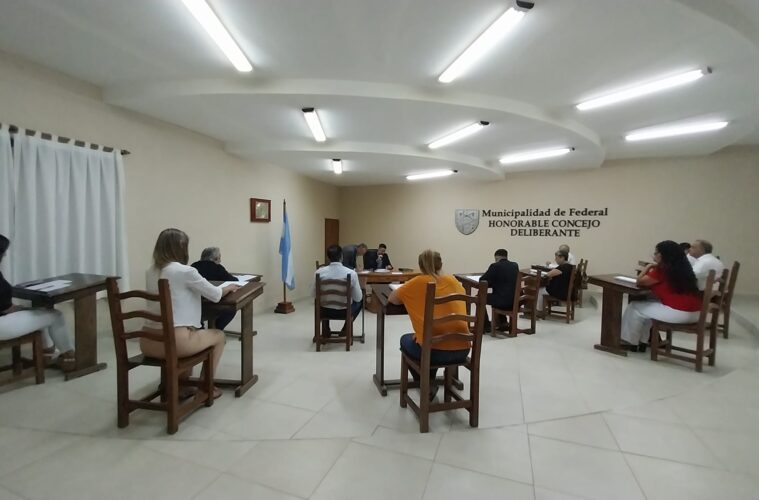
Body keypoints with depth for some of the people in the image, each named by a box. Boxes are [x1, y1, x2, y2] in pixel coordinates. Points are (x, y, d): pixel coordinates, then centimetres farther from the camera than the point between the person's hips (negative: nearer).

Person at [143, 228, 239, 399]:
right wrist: (230, 287, 18)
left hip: (148, 342, 8)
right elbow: (216, 295, 0)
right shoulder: (185, 271, -11)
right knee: (219, 335, 18)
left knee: (191, 333, 36)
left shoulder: (150, 272, 10)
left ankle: (182, 386, 40)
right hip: (173, 341, -7)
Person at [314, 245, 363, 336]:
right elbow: (357, 298, -9)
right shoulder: (351, 273, -18)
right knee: (361, 299, 29)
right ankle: (346, 329, 22)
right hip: (345, 312, -2)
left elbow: (314, 294, 0)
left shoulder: (319, 272, -13)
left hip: (326, 311, 2)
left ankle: (325, 330, 29)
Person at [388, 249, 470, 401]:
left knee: (405, 340, 28)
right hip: (462, 349, 5)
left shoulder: (418, 282, -2)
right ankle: (430, 381, 38)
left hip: (435, 351, -4)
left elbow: (392, 299, 9)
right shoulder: (453, 280, 8)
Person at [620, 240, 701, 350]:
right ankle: (641, 341, 28)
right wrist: (652, 269, 11)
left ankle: (631, 342, 19)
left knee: (634, 307, 6)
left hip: (680, 312, -9)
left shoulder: (663, 269, -15)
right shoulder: (682, 268, 12)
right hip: (694, 312, 9)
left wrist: (648, 267, 5)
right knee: (647, 305, 24)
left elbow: (639, 281, -7)